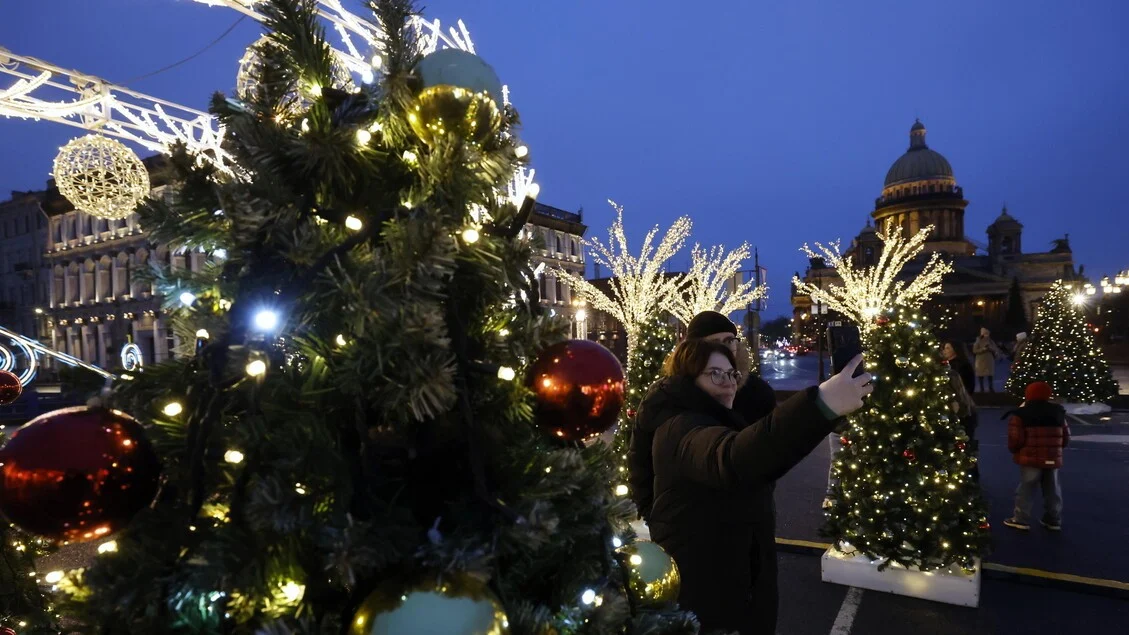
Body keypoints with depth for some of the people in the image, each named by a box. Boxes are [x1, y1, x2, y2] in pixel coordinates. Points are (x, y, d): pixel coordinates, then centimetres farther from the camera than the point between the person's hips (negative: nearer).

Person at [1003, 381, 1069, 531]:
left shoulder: (1020, 415, -10)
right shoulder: (1059, 412, 9)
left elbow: (1015, 439, -15)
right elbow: (1065, 437, 13)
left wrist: (1014, 450, 5)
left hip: (1030, 459, -5)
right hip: (1053, 459, 5)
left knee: (1026, 489, 3)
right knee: (1052, 490, 15)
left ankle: (1021, 519, 7)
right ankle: (1054, 520, 23)